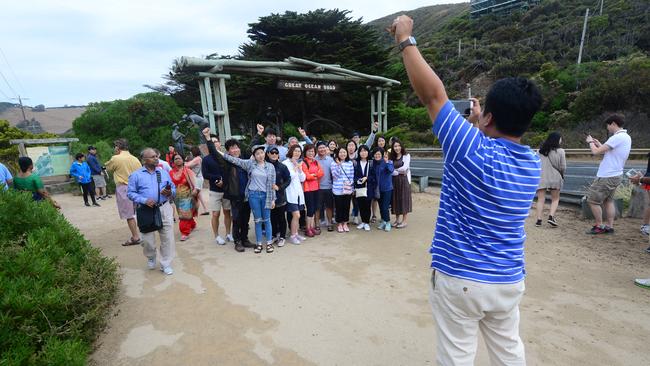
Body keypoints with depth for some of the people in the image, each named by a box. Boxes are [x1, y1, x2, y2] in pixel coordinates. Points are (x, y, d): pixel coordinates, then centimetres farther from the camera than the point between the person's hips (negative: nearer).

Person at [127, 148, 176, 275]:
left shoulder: (164, 172, 11)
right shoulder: (136, 175, 3)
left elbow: (173, 188, 12)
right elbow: (130, 193, -1)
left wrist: (170, 192, -11)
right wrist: (144, 200, -16)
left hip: (164, 209, 2)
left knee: (168, 237, -1)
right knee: (147, 239, 8)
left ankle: (166, 264, 14)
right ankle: (151, 258, 38)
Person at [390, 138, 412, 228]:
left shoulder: (406, 155, 0)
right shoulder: (392, 157, 10)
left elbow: (404, 167, -10)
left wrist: (395, 170, 0)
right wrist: (399, 172, -11)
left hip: (404, 180, -4)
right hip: (394, 180, 4)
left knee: (404, 199, 0)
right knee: (395, 199, 7)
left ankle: (404, 221, 7)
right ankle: (397, 219, 18)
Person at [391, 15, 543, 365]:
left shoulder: (473, 150, -22)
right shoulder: (534, 165, -2)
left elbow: (432, 93, -19)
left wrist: (405, 40, -9)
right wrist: (481, 124, 28)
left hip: (459, 279, -6)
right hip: (508, 281, 6)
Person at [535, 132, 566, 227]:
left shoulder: (540, 150, 5)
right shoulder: (560, 151, -3)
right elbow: (563, 167, 0)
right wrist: (562, 175, 18)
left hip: (541, 178, 2)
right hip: (555, 178, -1)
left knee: (541, 200, 4)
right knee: (555, 199, 14)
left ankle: (539, 219, -2)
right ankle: (551, 216, -2)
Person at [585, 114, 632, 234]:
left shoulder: (617, 137, -19)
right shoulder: (626, 137, 13)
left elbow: (596, 151, -19)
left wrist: (590, 142, -1)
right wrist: (599, 144, 18)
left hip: (606, 177, -10)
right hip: (615, 175, 10)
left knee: (593, 200, -2)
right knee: (608, 201, 16)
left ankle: (599, 226, 6)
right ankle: (610, 227, 20)